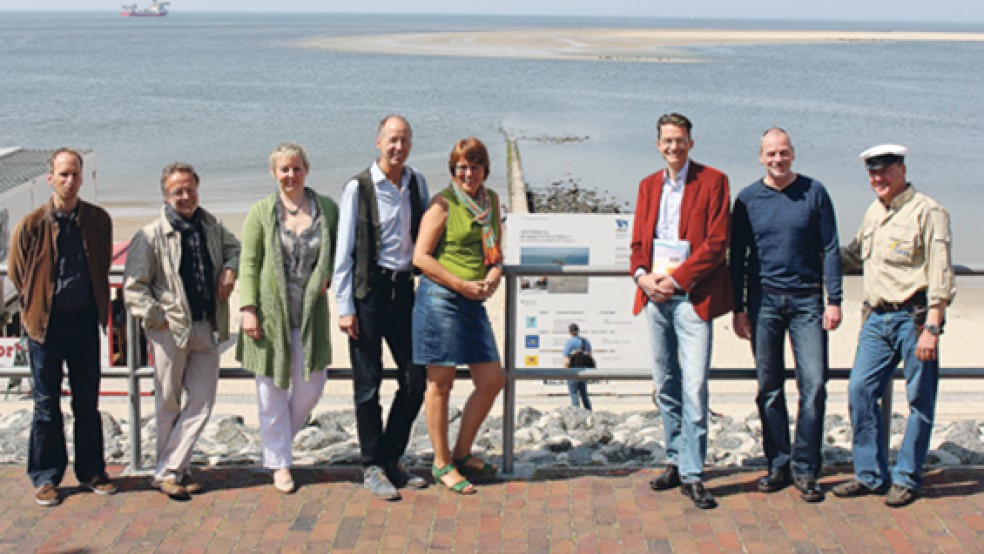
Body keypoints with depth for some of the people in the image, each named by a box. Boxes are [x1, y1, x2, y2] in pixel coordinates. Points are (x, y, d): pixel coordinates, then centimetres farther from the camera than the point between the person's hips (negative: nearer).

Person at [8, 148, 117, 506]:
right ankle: (46, 478, 14)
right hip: (46, 322, -2)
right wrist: (35, 309, 9)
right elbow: (17, 273, 6)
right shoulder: (31, 225, -7)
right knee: (47, 404, 5)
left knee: (88, 401, 9)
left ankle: (91, 471, 21)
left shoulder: (98, 220, 0)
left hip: (85, 319, 2)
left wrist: (99, 308, 12)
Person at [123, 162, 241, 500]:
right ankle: (170, 472, 17)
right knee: (169, 405, 5)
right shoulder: (151, 236, -6)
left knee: (201, 403, 2)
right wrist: (157, 318, -11)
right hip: (171, 330, -5)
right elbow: (133, 287, -5)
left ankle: (170, 469, 12)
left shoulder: (210, 226, 9)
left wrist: (230, 269, 8)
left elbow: (234, 247, 29)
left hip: (207, 329, 5)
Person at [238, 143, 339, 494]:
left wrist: (327, 274, -3)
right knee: (273, 390, 4)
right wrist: (248, 308, -10)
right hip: (271, 310, -2)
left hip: (310, 311, 2)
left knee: (311, 386, 4)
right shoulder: (261, 212, 0)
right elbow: (248, 264, -2)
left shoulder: (327, 208, 6)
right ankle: (280, 464, 16)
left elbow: (339, 250, 16)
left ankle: (280, 438, 32)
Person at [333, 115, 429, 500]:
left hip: (404, 287, 5)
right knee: (368, 382, 0)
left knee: (416, 378, 6)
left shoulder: (417, 183, 9)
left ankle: (391, 459, 20)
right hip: (369, 290, -5)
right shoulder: (358, 188, -6)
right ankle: (372, 468, 10)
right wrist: (344, 307, -10)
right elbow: (344, 251, -6)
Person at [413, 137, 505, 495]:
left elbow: (496, 250, 21)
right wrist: (462, 284, -14)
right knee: (440, 383, 1)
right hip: (440, 299, -7)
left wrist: (494, 275, -1)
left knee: (492, 381, 6)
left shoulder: (491, 201, 14)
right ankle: (441, 463, 14)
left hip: (474, 303, 7)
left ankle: (462, 453, 23)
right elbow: (421, 256, -9)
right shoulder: (443, 204, -5)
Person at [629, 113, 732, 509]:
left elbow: (717, 242, -7)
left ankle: (692, 474, -5)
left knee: (694, 386, -10)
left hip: (692, 296, -5)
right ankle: (676, 461, 21)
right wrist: (643, 276, -4)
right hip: (655, 296, 5)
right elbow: (638, 241, 16)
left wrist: (676, 279, -12)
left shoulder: (712, 181, -1)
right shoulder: (648, 185, 16)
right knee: (665, 386, 10)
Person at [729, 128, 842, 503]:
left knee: (814, 385, -7)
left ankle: (805, 469, 1)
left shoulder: (814, 192, 3)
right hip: (763, 302, 1)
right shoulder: (748, 199, 6)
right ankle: (779, 466, 14)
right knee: (769, 389, 5)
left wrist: (834, 300, -4)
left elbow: (830, 249, 4)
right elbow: (737, 257, 9)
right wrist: (738, 308, 4)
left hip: (807, 301, -1)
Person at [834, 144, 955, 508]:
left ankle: (907, 478, 13)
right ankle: (871, 475, 13)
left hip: (913, 317, -7)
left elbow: (940, 275, -12)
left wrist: (931, 328, -18)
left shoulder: (927, 212, -7)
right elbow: (855, 256, 31)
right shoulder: (874, 212, 15)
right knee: (860, 390, 3)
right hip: (877, 318, 7)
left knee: (920, 399, 2)